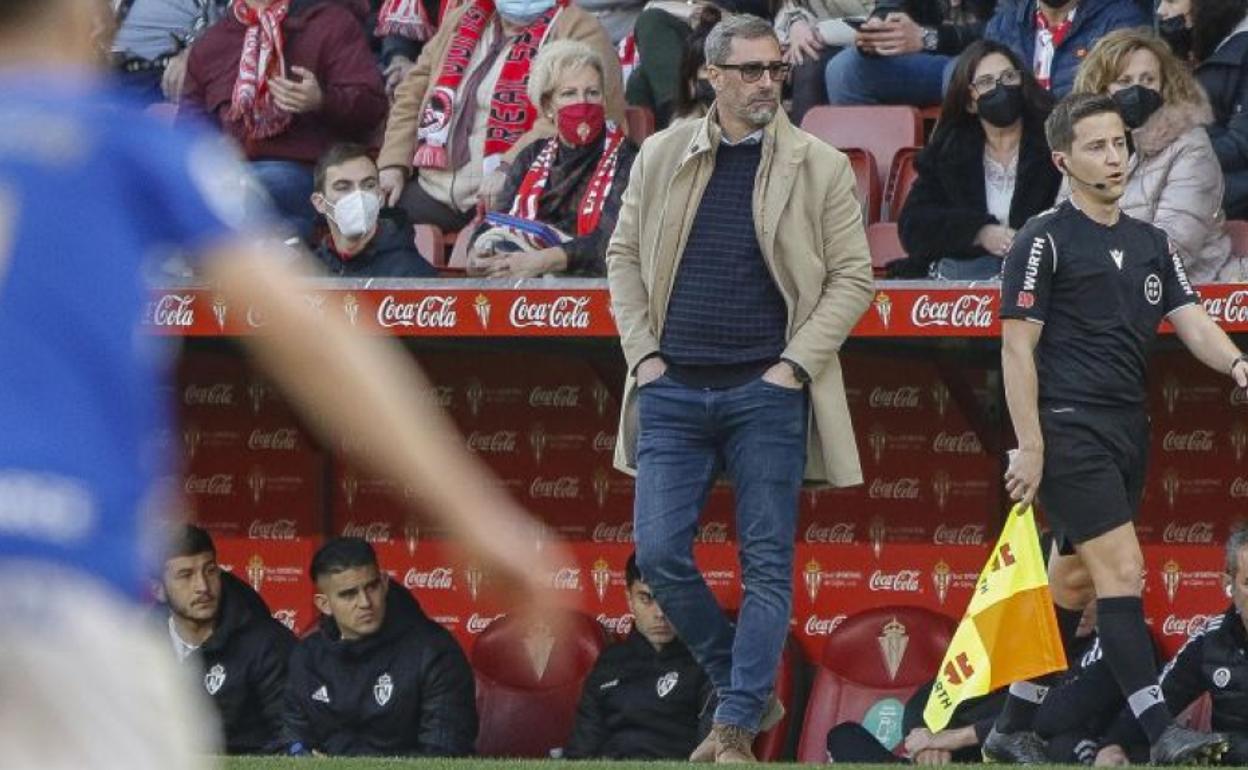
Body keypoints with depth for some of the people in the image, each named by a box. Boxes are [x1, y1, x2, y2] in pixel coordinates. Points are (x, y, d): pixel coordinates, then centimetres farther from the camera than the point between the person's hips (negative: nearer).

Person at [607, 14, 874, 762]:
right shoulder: (662, 156, 6)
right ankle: (746, 689, 15)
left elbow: (853, 275, -1)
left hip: (766, 393, -2)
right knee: (660, 553, -3)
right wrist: (642, 353, 2)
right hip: (673, 391, 2)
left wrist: (797, 364, -9)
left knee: (767, 562, -2)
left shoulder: (821, 167, -1)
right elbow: (625, 254, 13)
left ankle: (737, 724, 3)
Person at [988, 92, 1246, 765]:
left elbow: (1191, 322, 8)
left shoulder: (1150, 245, 16)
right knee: (1122, 569, -16)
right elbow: (1017, 346, -7)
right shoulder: (1044, 241, -5)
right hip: (1069, 430, -7)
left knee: (1072, 584, 11)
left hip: (1127, 432, 7)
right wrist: (1029, 444, -14)